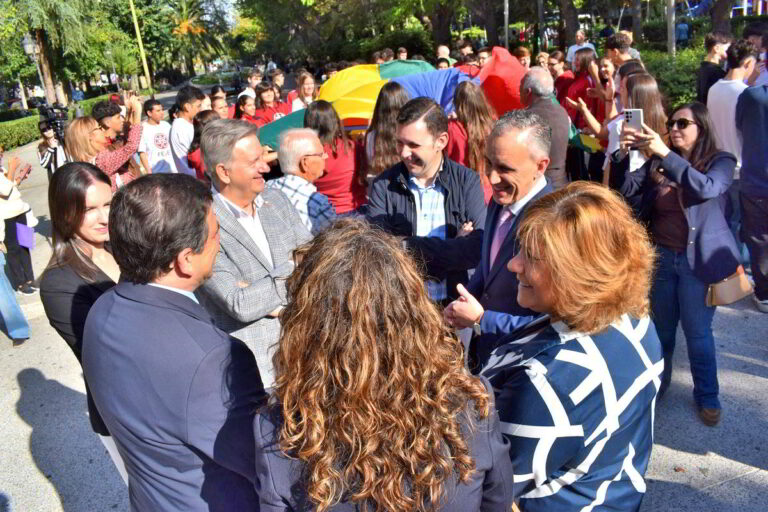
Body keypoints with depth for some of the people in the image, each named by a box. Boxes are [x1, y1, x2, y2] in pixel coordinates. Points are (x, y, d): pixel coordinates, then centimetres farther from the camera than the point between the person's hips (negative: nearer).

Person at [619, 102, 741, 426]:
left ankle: (707, 395, 28)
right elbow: (627, 192, -6)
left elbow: (707, 188, -25)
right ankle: (656, 383, 35)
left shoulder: (720, 162, -4)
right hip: (659, 257, 3)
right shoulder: (657, 164, 4)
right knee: (660, 328, 15)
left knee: (697, 332, 8)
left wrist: (665, 153, -31)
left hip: (697, 260, -3)